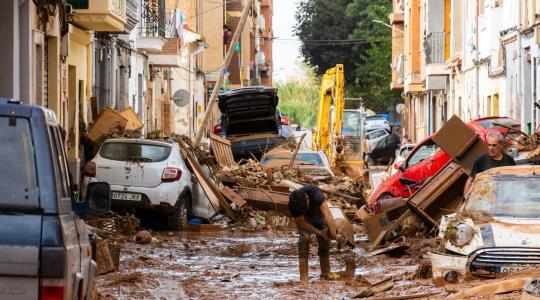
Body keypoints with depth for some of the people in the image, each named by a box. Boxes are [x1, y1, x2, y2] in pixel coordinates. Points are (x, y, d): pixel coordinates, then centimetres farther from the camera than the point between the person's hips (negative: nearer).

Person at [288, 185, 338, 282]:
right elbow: (301, 223, -23)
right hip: (303, 218, -1)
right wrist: (319, 232, -23)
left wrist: (334, 234, -44)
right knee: (304, 238, -22)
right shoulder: (292, 206, -36)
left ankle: (325, 274, 7)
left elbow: (327, 214, -43)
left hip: (318, 213, 1)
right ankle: (303, 277, -23)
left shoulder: (315, 193, -42)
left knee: (324, 241, -6)